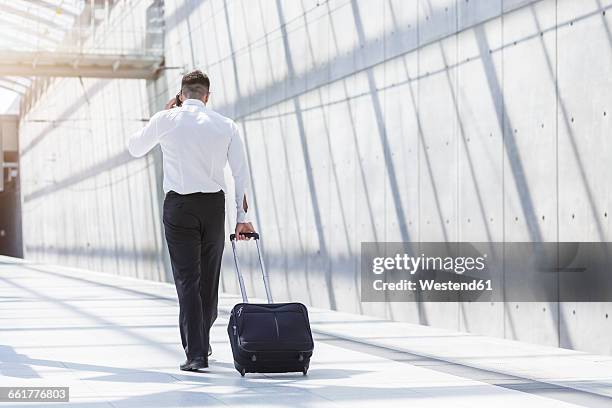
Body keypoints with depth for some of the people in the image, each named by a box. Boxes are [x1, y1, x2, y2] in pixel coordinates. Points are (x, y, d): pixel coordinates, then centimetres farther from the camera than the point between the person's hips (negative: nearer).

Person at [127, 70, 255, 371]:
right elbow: (241, 173, 3)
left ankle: (196, 354, -12)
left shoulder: (167, 120, 1)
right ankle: (203, 343, 31)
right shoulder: (225, 125, 6)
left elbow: (134, 148, 17)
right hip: (214, 205, 2)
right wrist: (242, 217, 6)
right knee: (209, 278, 16)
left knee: (187, 280, -3)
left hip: (179, 205, -2)